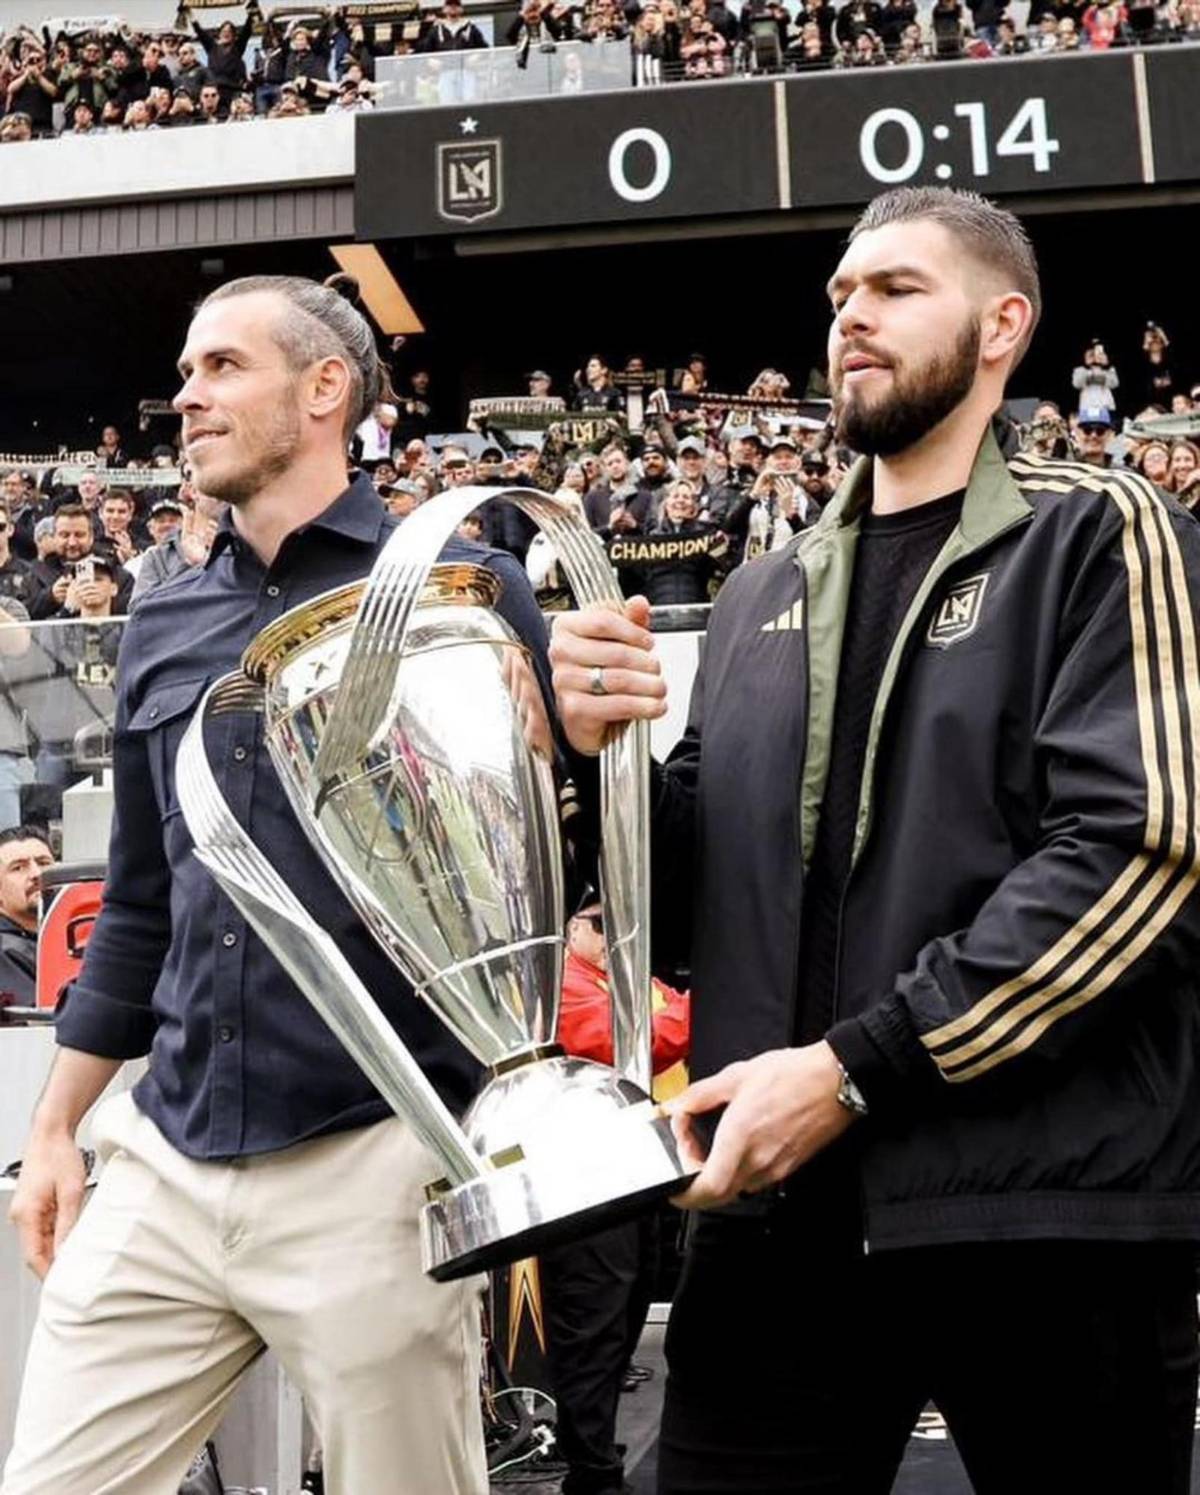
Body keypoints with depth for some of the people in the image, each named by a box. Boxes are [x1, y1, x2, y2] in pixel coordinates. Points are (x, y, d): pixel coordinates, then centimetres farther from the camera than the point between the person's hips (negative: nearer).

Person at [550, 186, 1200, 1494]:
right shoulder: (765, 597, 16)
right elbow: (691, 901, 17)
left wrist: (856, 1066, -17)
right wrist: (597, 749, -3)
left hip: (1045, 1205, -4)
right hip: (779, 1204, 4)